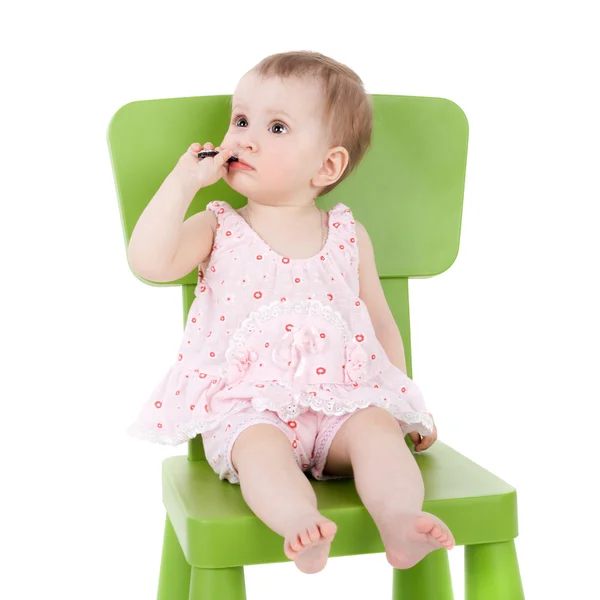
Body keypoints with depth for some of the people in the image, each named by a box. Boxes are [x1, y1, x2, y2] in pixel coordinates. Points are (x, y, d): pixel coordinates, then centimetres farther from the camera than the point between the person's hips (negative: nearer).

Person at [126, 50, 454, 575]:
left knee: (378, 428, -27)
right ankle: (302, 525, -52)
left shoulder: (348, 237, 9)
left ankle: (399, 520, -42)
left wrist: (407, 405, 13)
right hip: (246, 407, -2)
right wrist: (183, 181, -8)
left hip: (341, 399, 2)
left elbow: (381, 322, 18)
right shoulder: (219, 231, 6)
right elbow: (149, 261, -12)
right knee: (258, 443, -33)